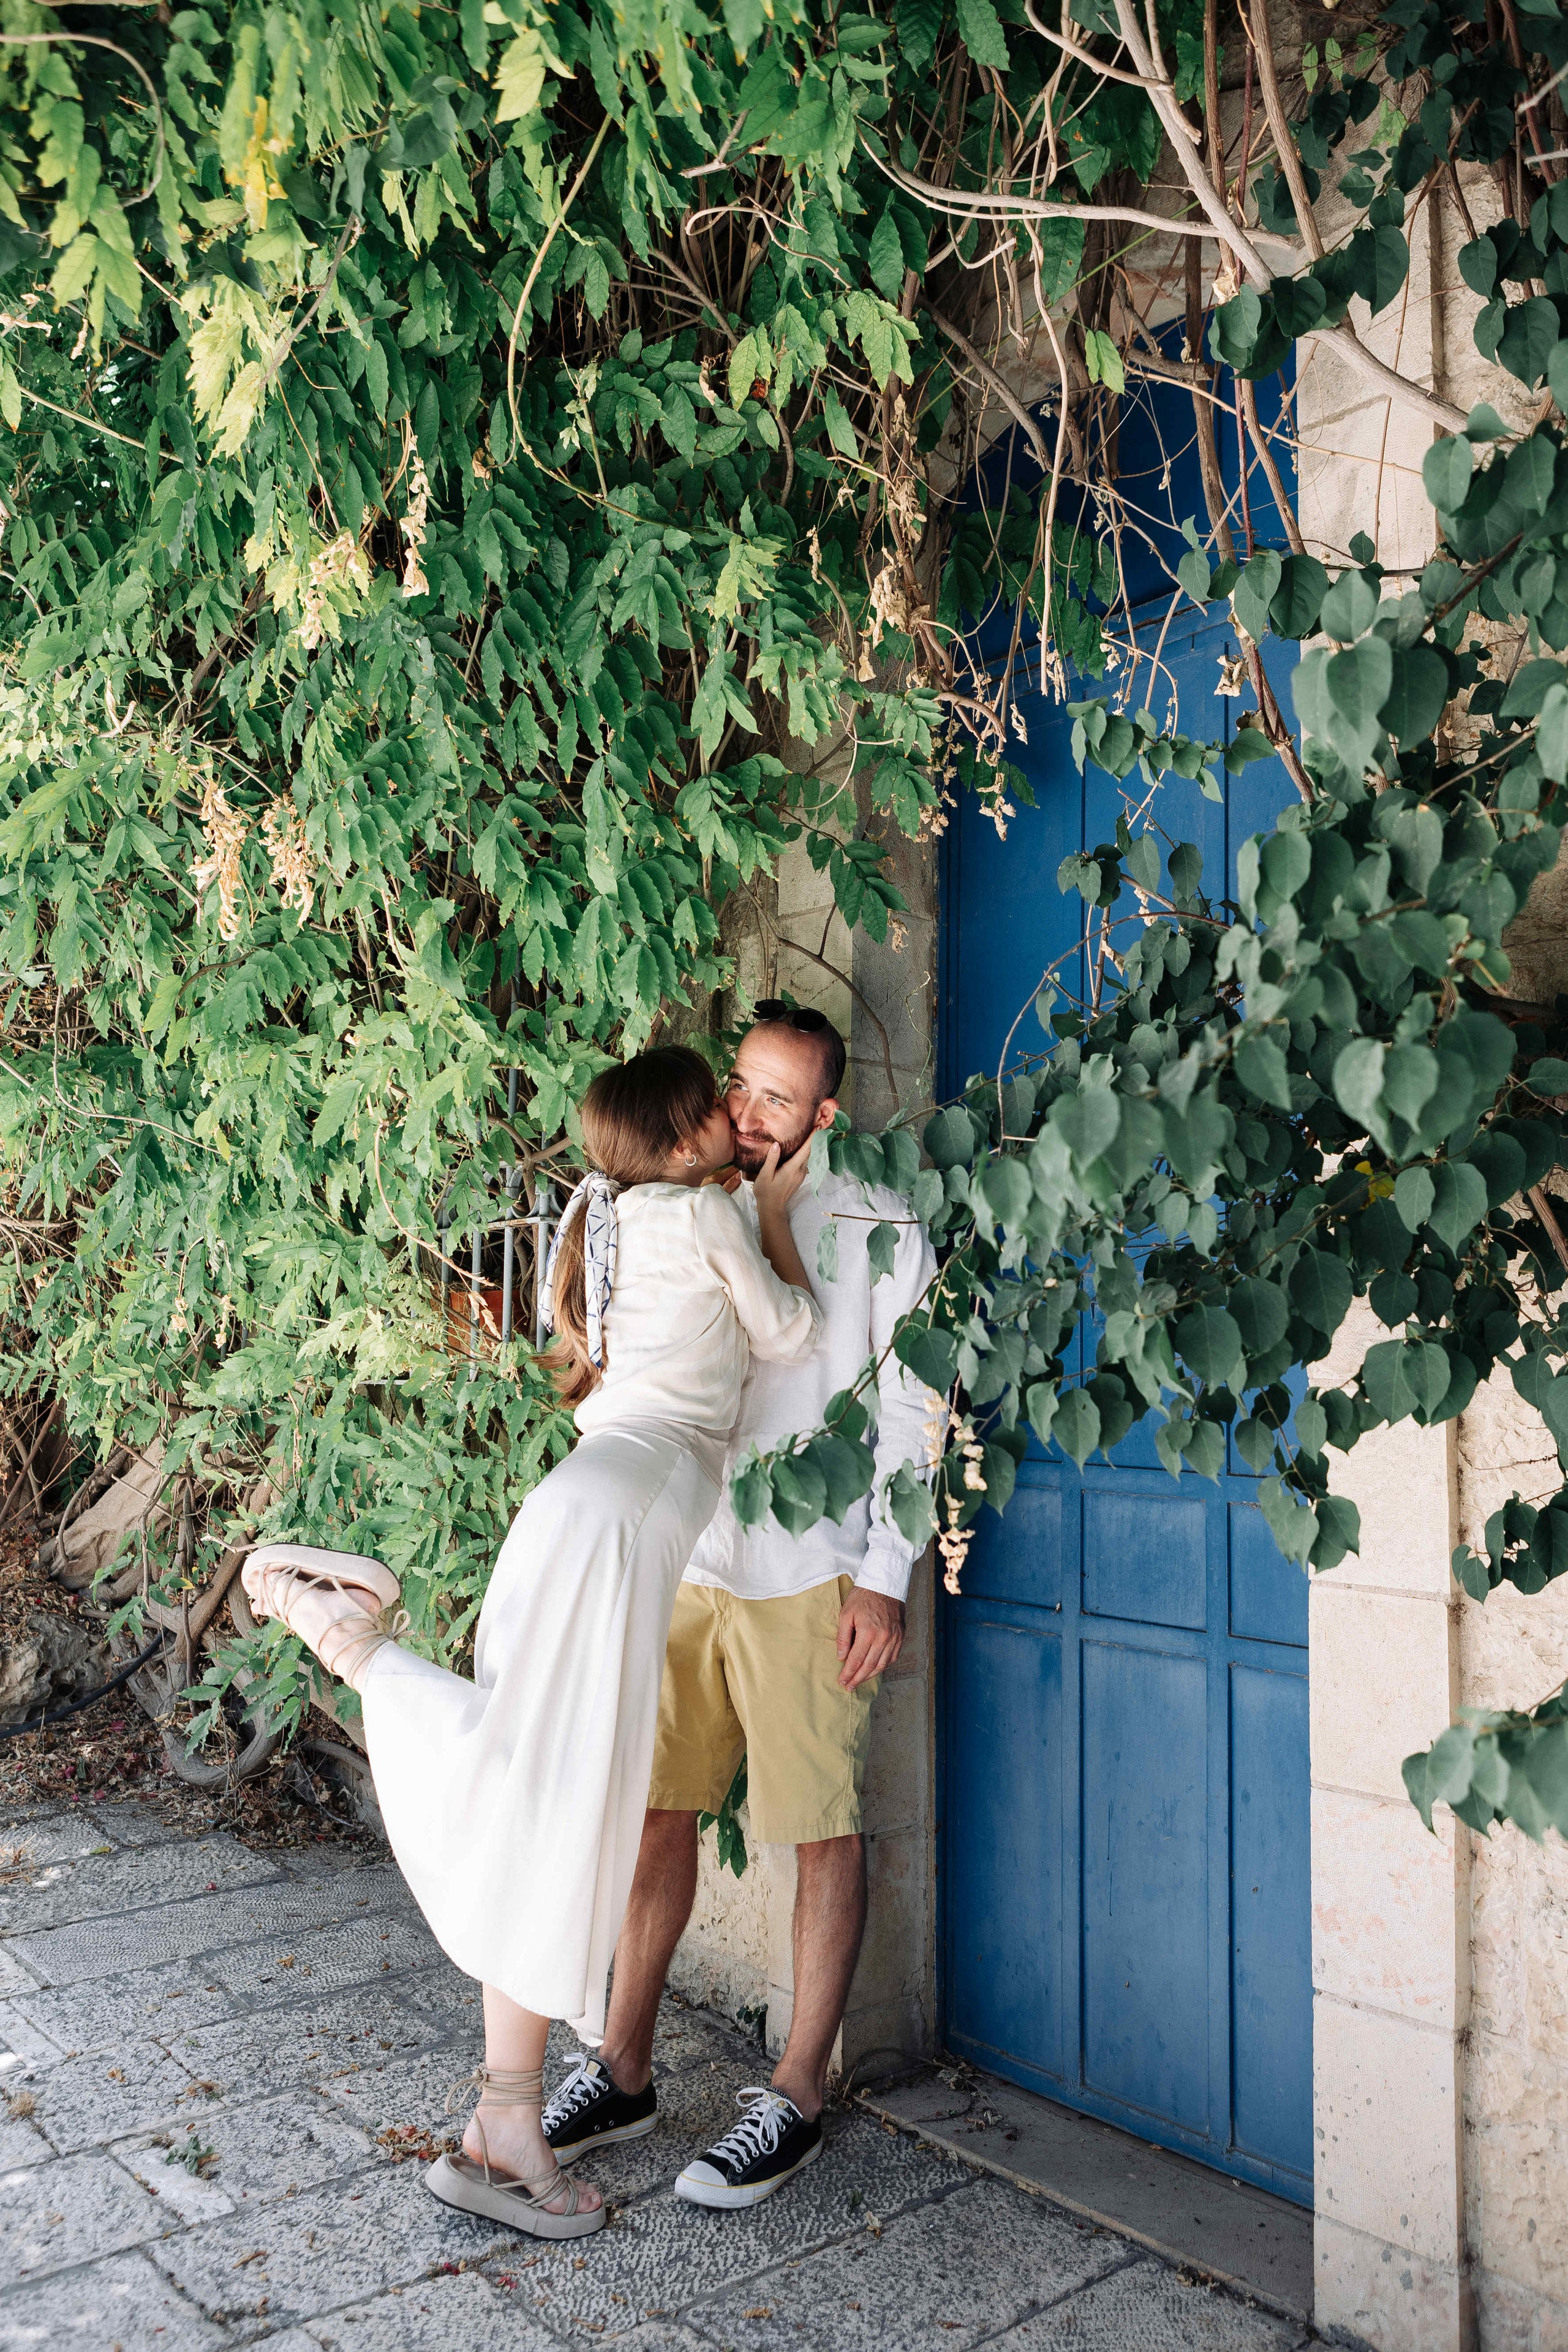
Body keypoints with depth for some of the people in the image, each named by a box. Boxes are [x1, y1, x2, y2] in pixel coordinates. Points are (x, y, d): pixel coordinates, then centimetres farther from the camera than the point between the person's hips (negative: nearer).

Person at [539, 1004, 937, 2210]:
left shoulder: (880, 1231, -4)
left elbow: (909, 1415, -5)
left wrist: (885, 1580, -9)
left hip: (814, 1579, -5)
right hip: (688, 1565, 5)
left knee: (823, 1833, 4)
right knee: (655, 1808, 10)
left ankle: (797, 2098, 17)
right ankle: (623, 2073, 25)